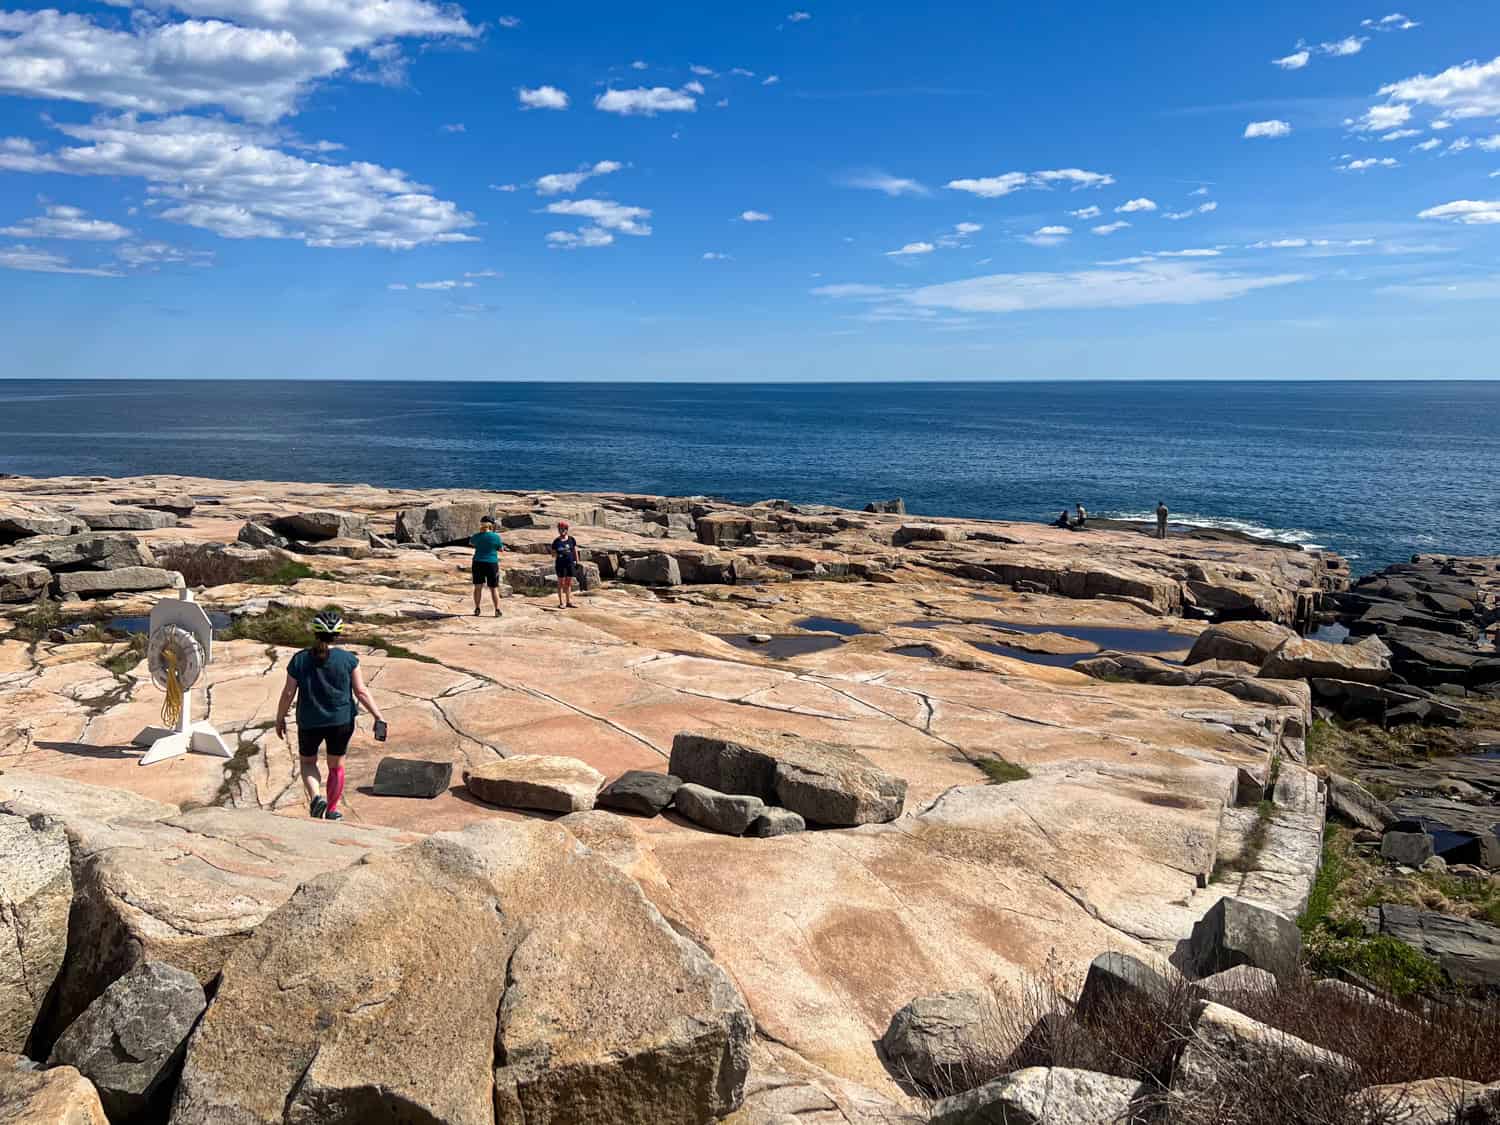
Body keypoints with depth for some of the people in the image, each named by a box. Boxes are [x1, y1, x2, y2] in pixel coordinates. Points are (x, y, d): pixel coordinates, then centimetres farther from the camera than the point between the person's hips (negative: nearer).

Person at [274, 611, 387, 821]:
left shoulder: (300, 660, -7)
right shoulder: (348, 659, -9)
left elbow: (288, 694, -3)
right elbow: (361, 692, -9)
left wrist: (280, 718, 11)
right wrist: (379, 717, -2)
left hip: (309, 723, 0)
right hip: (341, 722, 0)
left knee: (307, 762, 23)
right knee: (336, 766, 17)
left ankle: (316, 798, 0)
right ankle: (332, 811, 27)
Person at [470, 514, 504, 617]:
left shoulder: (476, 536, -2)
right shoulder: (496, 536, -10)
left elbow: (471, 543, 21)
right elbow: (501, 549, 4)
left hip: (478, 563, 2)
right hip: (492, 564, -2)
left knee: (478, 587, 11)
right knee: (494, 588, 5)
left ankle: (477, 609, 11)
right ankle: (497, 610, 0)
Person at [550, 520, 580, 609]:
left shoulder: (572, 539, 3)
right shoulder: (556, 541, -1)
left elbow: (575, 551, 8)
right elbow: (554, 553, 1)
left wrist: (577, 562, 7)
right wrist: (554, 559, -18)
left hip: (570, 563, 2)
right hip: (560, 564, -2)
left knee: (569, 583, 11)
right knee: (561, 583, 3)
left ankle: (568, 601, 20)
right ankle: (561, 602, 9)